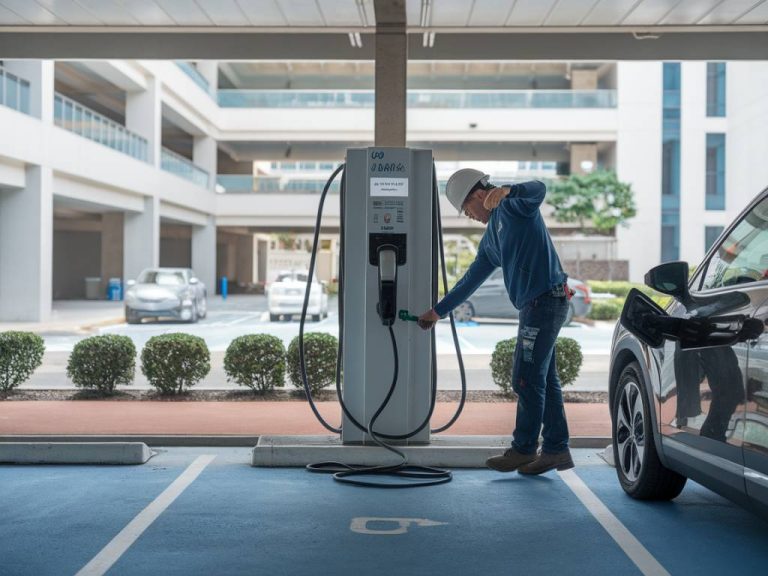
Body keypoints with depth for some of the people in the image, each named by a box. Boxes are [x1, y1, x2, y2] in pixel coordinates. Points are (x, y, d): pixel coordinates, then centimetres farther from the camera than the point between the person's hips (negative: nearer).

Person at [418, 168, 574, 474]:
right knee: (543, 379, 11)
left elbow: (538, 189, -26)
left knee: (527, 379, -4)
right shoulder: (490, 238, 22)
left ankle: (523, 449, 6)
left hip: (546, 300, -9)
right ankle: (556, 449, 16)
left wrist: (506, 192, -46)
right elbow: (471, 279, 25)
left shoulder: (513, 207, -3)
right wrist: (438, 311, 26)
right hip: (536, 304, 9)